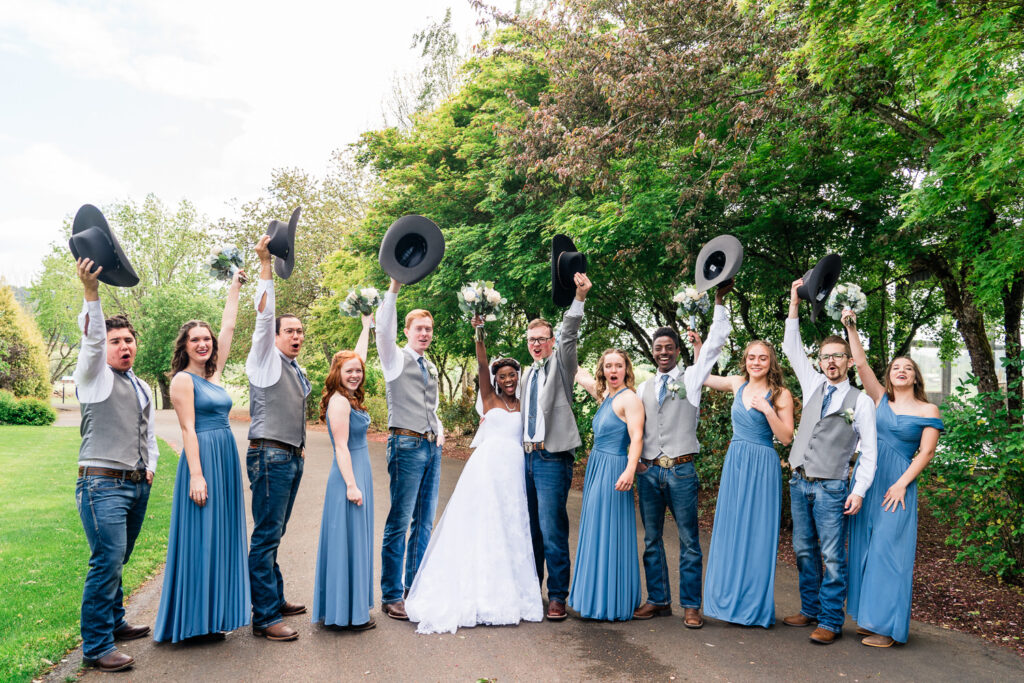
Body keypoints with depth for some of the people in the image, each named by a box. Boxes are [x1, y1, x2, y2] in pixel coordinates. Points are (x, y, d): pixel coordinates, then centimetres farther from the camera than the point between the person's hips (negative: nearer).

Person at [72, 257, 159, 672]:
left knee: (117, 561, 13)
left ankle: (114, 624, 27)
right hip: (103, 483, -6)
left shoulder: (143, 387, 20)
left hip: (138, 484, 6)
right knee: (107, 562, -11)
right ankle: (96, 648, -5)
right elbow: (90, 340, -19)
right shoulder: (95, 376, 0)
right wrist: (91, 293, -31)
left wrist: (151, 466, 12)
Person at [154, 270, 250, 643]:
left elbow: (228, 328, 19)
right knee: (200, 538, -4)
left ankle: (213, 616, 18)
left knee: (221, 536, 10)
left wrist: (235, 287, 23)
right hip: (202, 459, -8)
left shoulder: (213, 373, 13)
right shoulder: (183, 379, -6)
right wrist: (196, 474, -18)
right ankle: (192, 619, 5)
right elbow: (188, 429, -12)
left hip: (226, 459, 8)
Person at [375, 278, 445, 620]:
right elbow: (384, 330, -18)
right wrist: (394, 288, -26)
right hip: (407, 444, -7)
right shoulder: (396, 359, 1)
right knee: (399, 522, -6)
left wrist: (439, 432, 11)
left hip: (431, 447, 7)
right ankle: (391, 596, 2)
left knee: (425, 521, 10)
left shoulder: (431, 368, 20)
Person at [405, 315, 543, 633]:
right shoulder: (490, 398, 6)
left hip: (514, 469, 3)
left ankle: (508, 593, 13)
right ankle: (478, 592, 5)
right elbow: (482, 365, -6)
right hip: (487, 465, -3)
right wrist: (479, 333, -17)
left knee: (511, 528, 4)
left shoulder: (524, 405, 17)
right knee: (481, 526, -3)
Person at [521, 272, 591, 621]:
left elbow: (569, 334, -17)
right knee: (531, 527, 13)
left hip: (553, 458, -6)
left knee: (552, 530, -7)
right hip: (528, 457, 6)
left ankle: (558, 596, 4)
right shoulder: (527, 373, 17)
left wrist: (580, 297, -29)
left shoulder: (560, 365, -1)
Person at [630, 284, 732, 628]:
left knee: (689, 540, 0)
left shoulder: (691, 378, 4)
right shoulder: (644, 388, 14)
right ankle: (658, 600, 21)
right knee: (651, 539, 10)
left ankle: (691, 605, 8)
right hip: (648, 470, 4)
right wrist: (635, 460, 5)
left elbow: (715, 345, -3)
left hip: (681, 470, -4)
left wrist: (720, 300, -6)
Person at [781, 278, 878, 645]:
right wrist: (795, 302, 5)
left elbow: (869, 451, -3)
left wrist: (859, 490, -13)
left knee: (832, 555, -3)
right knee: (803, 550, 12)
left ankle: (831, 622, 5)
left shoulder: (861, 401, -1)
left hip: (831, 487, -5)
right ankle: (810, 609, 25)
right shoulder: (813, 385, 10)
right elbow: (792, 348, 11)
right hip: (799, 482, 5)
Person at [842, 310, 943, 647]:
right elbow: (861, 363, 4)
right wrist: (851, 328, -3)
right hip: (867, 479, 4)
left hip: (897, 483, -4)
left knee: (888, 550, -6)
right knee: (864, 547, 6)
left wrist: (901, 484, -12)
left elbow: (926, 452, -4)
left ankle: (887, 626, 1)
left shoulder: (928, 410, 2)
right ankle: (869, 616, 17)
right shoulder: (881, 399, 10)